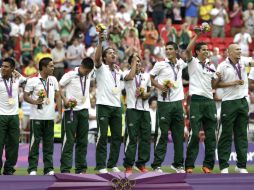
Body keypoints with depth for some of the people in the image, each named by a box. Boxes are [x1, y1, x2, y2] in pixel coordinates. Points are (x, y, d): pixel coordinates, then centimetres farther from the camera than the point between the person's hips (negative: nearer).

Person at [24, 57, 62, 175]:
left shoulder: (53, 80, 11)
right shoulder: (33, 80, -5)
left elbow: (58, 96, 14)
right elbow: (25, 96, -4)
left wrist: (59, 112, 6)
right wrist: (35, 102, -22)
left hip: (50, 117, 5)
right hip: (36, 116, -5)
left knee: (49, 143, 6)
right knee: (35, 142, -3)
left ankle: (49, 168, 11)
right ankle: (32, 169, 1)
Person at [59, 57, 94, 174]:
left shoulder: (89, 75, 7)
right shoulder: (70, 75, -8)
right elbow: (59, 87, -6)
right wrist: (65, 100, -15)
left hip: (84, 110, 6)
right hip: (71, 110, -6)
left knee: (83, 140, 7)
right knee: (68, 140, -5)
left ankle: (81, 168, 12)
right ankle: (65, 169, -6)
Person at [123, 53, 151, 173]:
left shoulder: (146, 76, 16)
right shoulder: (127, 74, 0)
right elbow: (130, 76, -24)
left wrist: (145, 95, -4)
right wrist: (134, 60, -13)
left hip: (145, 109, 5)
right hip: (132, 109, -5)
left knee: (146, 137, 4)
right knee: (132, 138, -8)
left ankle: (141, 163, 13)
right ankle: (128, 165, -4)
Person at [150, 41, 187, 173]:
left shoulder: (180, 63, 11)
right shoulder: (160, 65, -2)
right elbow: (150, 77, 4)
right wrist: (159, 86, -11)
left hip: (178, 102, 5)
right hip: (164, 103, -5)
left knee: (179, 135, 7)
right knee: (163, 135, -5)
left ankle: (178, 164, 16)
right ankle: (157, 165, -1)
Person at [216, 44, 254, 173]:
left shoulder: (242, 61, 6)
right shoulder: (223, 66, -4)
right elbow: (216, 84, -4)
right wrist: (233, 83, -12)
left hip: (243, 102, 5)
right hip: (229, 103, -5)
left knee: (242, 134, 7)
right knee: (226, 134, -2)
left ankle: (241, 165, 12)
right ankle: (224, 166, 2)